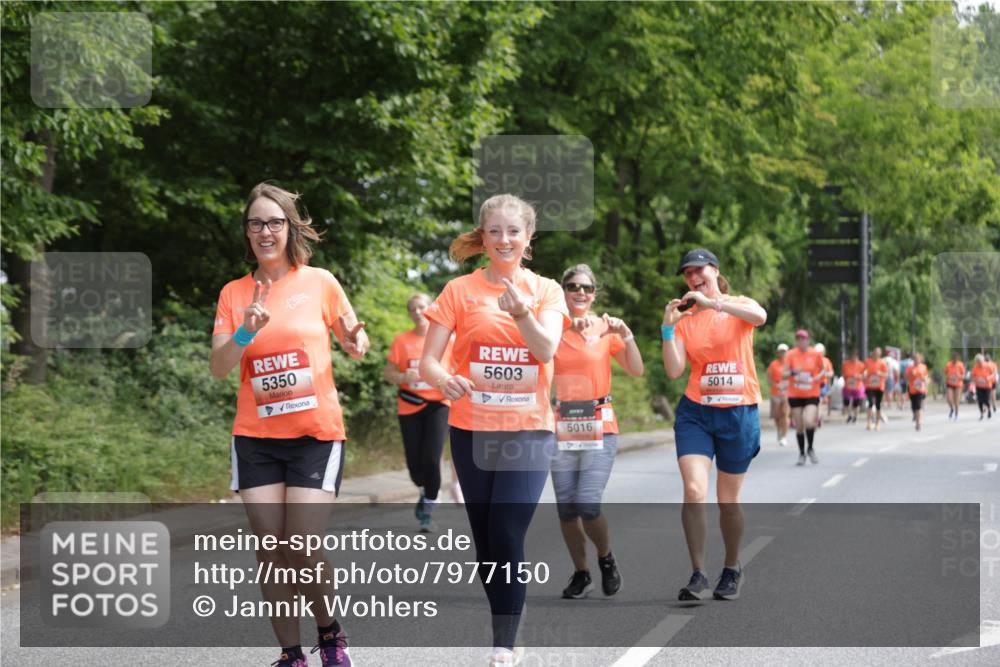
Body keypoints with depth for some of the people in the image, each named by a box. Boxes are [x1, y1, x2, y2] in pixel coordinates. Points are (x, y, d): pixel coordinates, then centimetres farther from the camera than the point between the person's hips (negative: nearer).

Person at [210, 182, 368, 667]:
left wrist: (356, 344, -13)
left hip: (316, 434, -2)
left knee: (302, 552, -10)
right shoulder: (234, 294, 3)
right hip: (255, 438, 2)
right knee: (270, 551, 1)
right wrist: (246, 332, -19)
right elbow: (218, 369, -2)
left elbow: (353, 342, 11)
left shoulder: (319, 282, -1)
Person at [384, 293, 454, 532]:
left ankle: (429, 508, 3)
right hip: (409, 407, 2)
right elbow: (387, 373, 5)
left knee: (431, 459, -16)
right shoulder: (401, 340, 3)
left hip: (438, 404, -1)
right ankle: (424, 492, 36)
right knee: (414, 463, 1)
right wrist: (403, 377, -15)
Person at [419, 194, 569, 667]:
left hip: (528, 431, -1)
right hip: (472, 430, 1)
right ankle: (506, 622, 26)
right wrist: (445, 380, -28)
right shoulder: (460, 290, 0)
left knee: (508, 536, -12)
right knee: (485, 537, 8)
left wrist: (521, 311, -33)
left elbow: (546, 350, -14)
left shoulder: (546, 291, 2)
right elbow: (428, 361, -5)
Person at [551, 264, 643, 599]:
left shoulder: (606, 328, 3)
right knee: (566, 508, 3)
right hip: (561, 429, 2)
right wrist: (567, 325, -29)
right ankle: (581, 574, 20)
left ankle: (606, 557, 15)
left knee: (588, 506, -12)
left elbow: (636, 370, -3)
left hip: (599, 429, -1)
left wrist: (626, 334, -15)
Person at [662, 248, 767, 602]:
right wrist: (668, 328, -12)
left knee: (728, 500, 7)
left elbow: (760, 316, -24)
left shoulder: (738, 306, 2)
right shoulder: (685, 318, 7)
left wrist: (713, 303, -24)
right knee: (694, 492, -16)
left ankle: (732, 570, 26)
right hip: (695, 413, 1)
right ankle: (698, 575, -11)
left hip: (739, 413, -1)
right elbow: (674, 371, -4)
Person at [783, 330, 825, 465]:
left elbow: (823, 370, 11)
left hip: (812, 395, -1)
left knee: (809, 422, -19)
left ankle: (810, 449, 7)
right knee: (799, 426, 4)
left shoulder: (815, 354, -2)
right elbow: (784, 374, -7)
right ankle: (802, 453, 22)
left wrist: (820, 376, -12)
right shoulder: (791, 354, -3)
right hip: (795, 395, 1)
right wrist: (792, 372, -28)